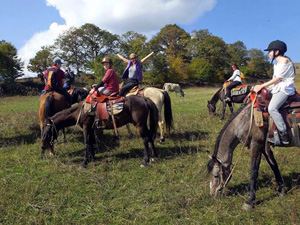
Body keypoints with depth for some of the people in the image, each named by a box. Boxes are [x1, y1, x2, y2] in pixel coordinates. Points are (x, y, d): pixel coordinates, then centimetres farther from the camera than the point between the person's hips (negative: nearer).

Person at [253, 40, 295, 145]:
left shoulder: (284, 60, -10)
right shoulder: (277, 63, 19)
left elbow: (277, 78, -16)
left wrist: (262, 86, -14)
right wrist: (262, 86, 7)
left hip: (284, 88, -11)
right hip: (277, 88, 11)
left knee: (272, 108, -29)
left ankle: (284, 136, -27)